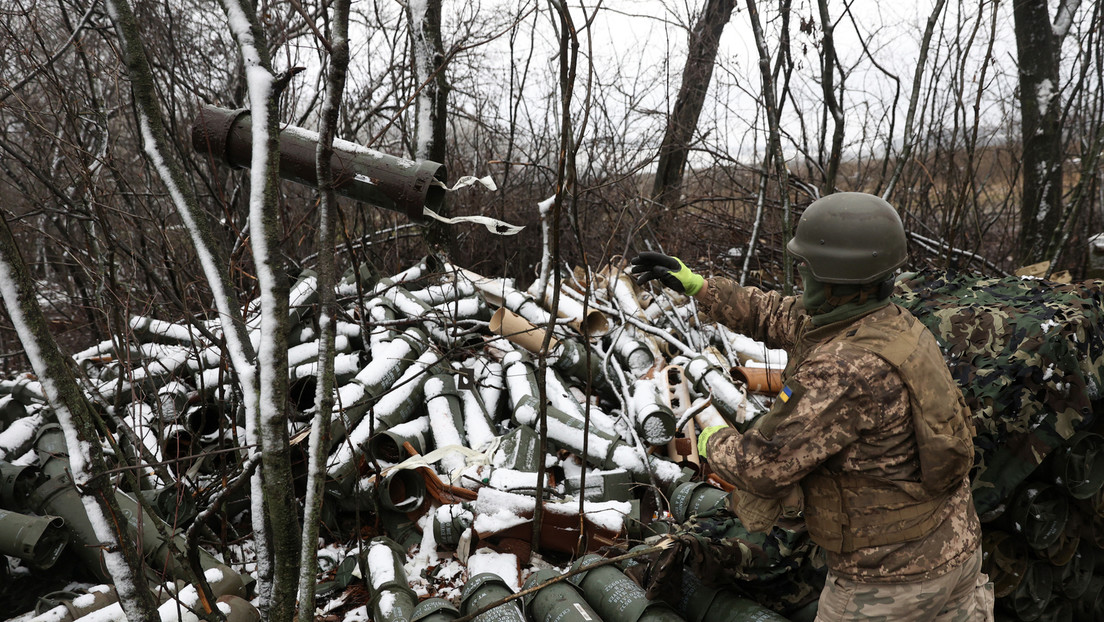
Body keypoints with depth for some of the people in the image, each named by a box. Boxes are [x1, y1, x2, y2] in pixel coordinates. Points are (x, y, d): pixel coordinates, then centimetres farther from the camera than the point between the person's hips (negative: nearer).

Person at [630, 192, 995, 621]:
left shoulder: (844, 369, -32)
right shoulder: (891, 323, -2)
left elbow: (763, 467, -26)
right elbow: (775, 316, 10)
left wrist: (712, 441, -5)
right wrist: (693, 284, 13)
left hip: (888, 580, -8)